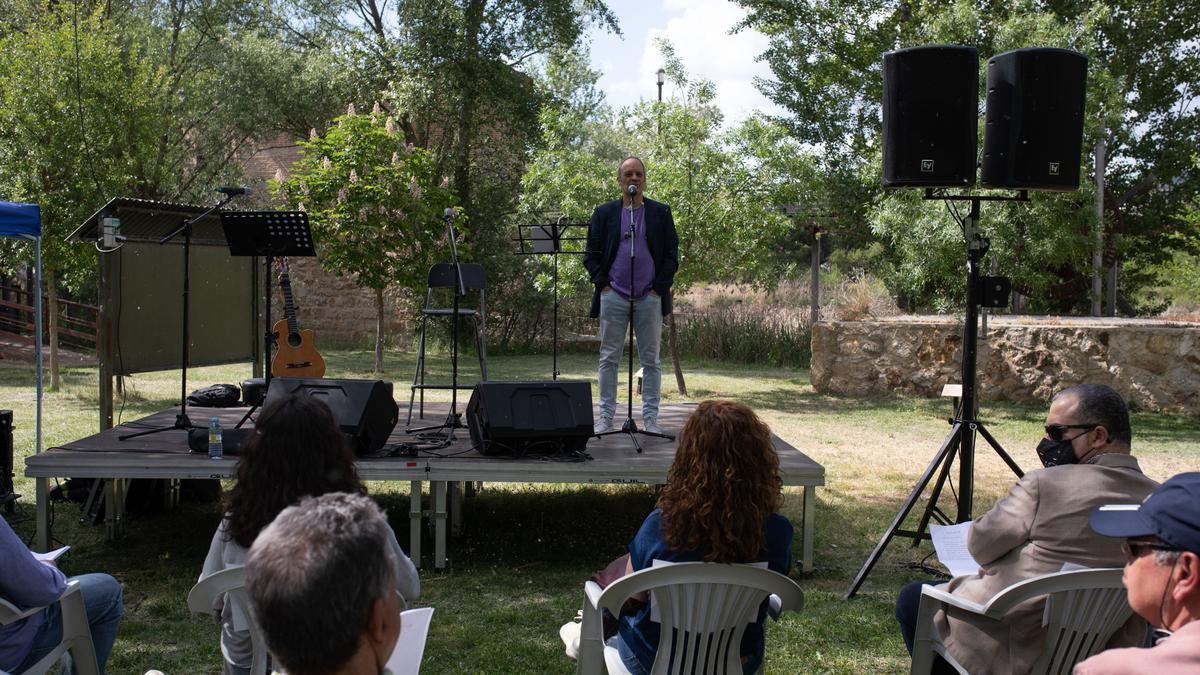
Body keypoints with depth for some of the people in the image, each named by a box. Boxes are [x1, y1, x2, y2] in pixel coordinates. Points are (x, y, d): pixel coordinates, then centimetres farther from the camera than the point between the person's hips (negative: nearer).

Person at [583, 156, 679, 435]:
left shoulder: (661, 213, 8)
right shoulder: (604, 212, 8)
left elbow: (671, 254, 6)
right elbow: (591, 253, 9)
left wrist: (659, 287, -3)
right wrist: (602, 284, -2)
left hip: (649, 298, 0)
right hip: (613, 296, 0)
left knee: (651, 360, 3)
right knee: (609, 359, 2)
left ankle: (650, 418, 9)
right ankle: (606, 417, 9)